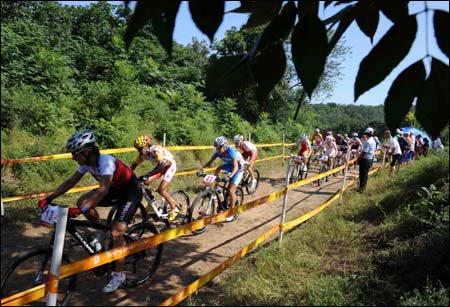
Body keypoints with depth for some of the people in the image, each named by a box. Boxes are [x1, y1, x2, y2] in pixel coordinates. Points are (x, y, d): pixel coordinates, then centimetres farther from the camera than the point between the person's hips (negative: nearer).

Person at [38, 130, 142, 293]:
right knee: (82, 202, -5)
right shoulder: (87, 163, -9)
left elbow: (103, 190, -41)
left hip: (131, 191, -8)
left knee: (116, 233, -15)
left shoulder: (105, 161, -32)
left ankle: (118, 275, 2)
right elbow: (71, 182, 0)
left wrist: (81, 211, -48)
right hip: (116, 189, 8)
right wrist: (49, 198, -7)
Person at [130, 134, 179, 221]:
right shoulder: (142, 154, -12)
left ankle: (174, 209, 1)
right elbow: (134, 164, -3)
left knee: (161, 190, -17)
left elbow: (161, 166, -43)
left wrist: (149, 175, -51)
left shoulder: (156, 150, -33)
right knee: (144, 182, -9)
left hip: (170, 165, -7)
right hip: (160, 165, 7)